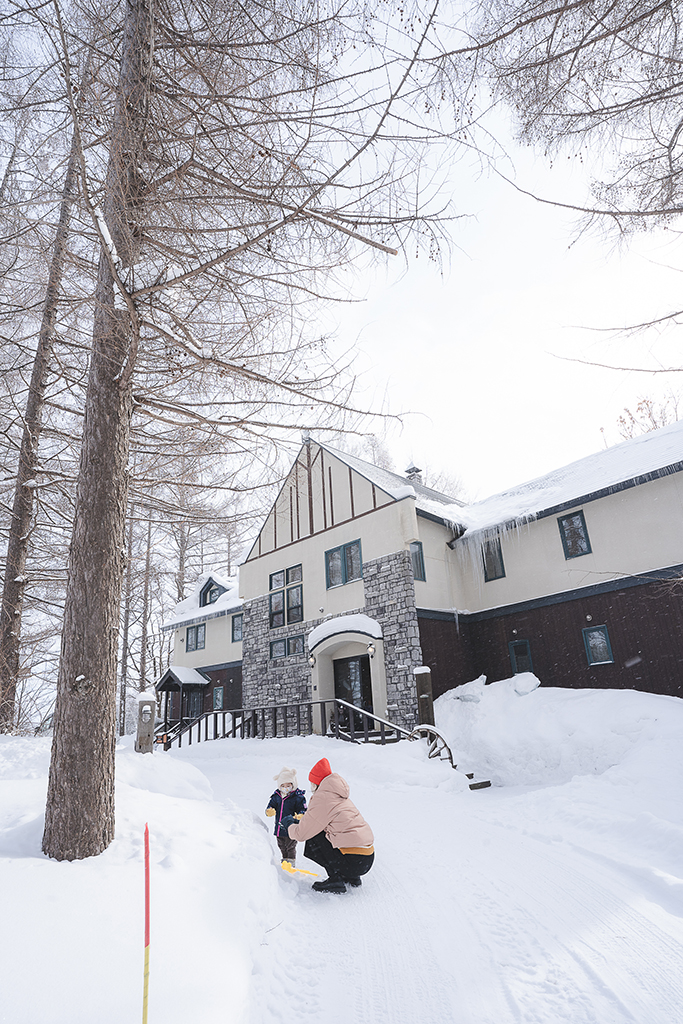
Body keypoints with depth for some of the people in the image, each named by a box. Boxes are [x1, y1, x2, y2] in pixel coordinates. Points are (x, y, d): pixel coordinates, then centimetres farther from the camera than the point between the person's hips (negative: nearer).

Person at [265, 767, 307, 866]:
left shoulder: (298, 797, -13)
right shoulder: (276, 796, 1)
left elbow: (303, 810, -14)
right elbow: (271, 805, 4)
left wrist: (300, 816, -36)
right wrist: (269, 811, -19)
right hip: (279, 828, 5)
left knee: (290, 847, 8)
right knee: (282, 847, 22)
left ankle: (291, 862, 26)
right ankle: (285, 860, 42)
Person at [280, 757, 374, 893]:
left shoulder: (322, 798, -8)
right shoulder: (340, 797, 18)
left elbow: (301, 834, -1)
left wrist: (289, 825, 20)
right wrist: (298, 822, 34)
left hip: (353, 861, -8)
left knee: (312, 840, 7)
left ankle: (336, 879, 1)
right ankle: (351, 878, 21)